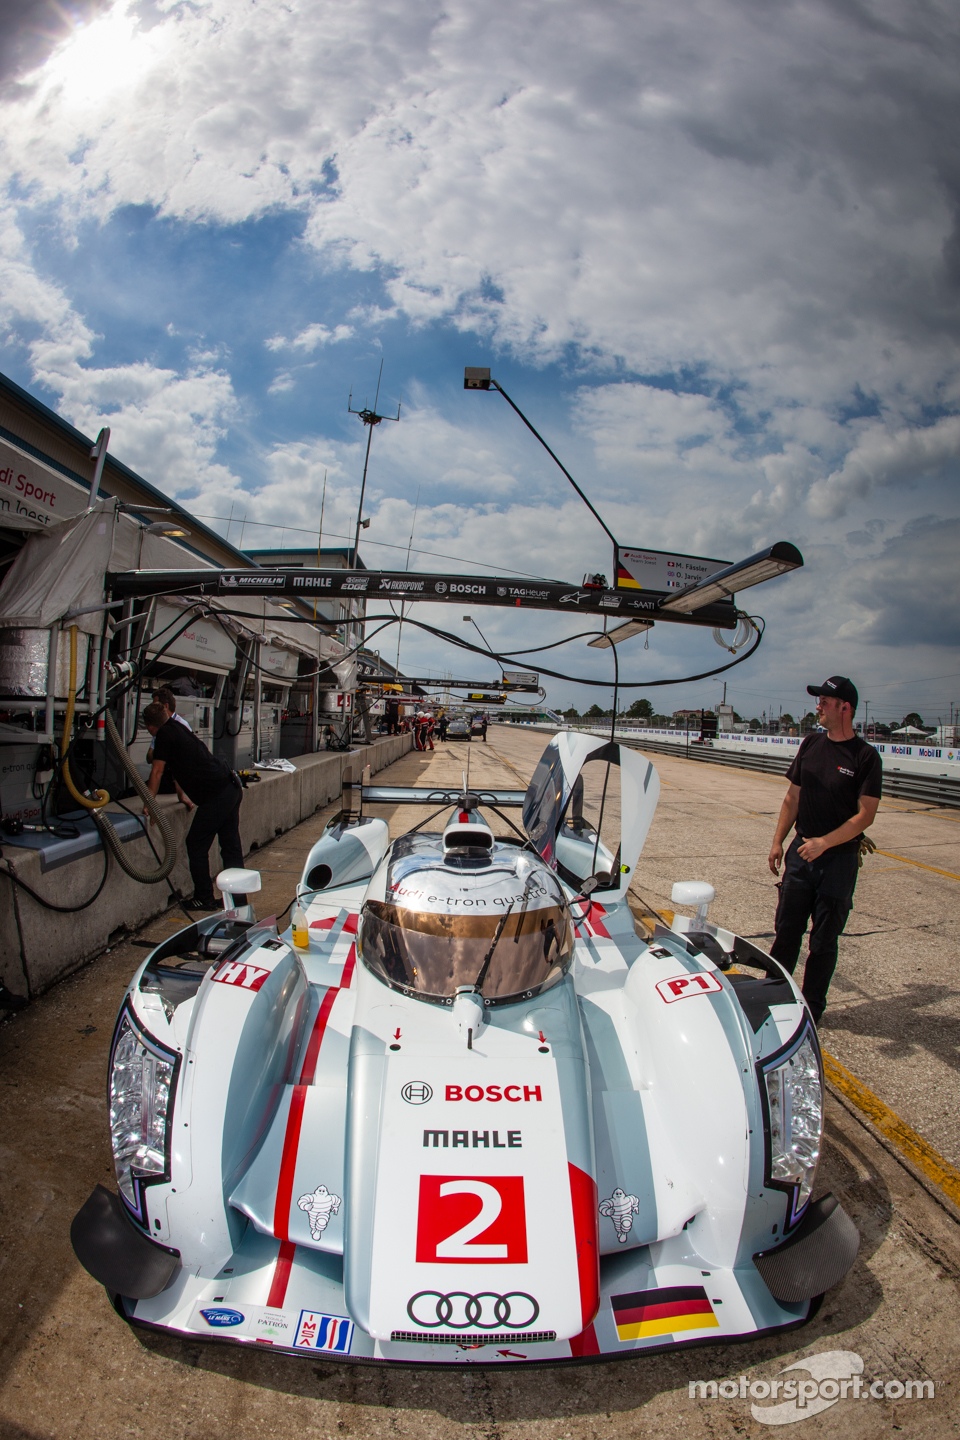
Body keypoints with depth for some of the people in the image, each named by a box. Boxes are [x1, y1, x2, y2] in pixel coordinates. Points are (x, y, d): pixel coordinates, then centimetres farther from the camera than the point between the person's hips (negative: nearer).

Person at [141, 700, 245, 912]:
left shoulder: (165, 735, -6)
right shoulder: (178, 728, 20)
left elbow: (157, 772, -6)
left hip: (216, 795, -9)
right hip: (232, 787, 9)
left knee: (196, 845, 4)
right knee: (231, 845, 12)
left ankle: (204, 898, 11)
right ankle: (238, 898, 17)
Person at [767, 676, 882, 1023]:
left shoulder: (865, 756, -10)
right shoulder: (811, 744, 5)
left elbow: (865, 815, -13)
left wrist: (823, 843, -20)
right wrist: (778, 841, 8)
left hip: (839, 859, -4)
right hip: (801, 852, 4)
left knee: (823, 941, 8)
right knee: (786, 930, 10)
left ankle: (812, 1006, 21)